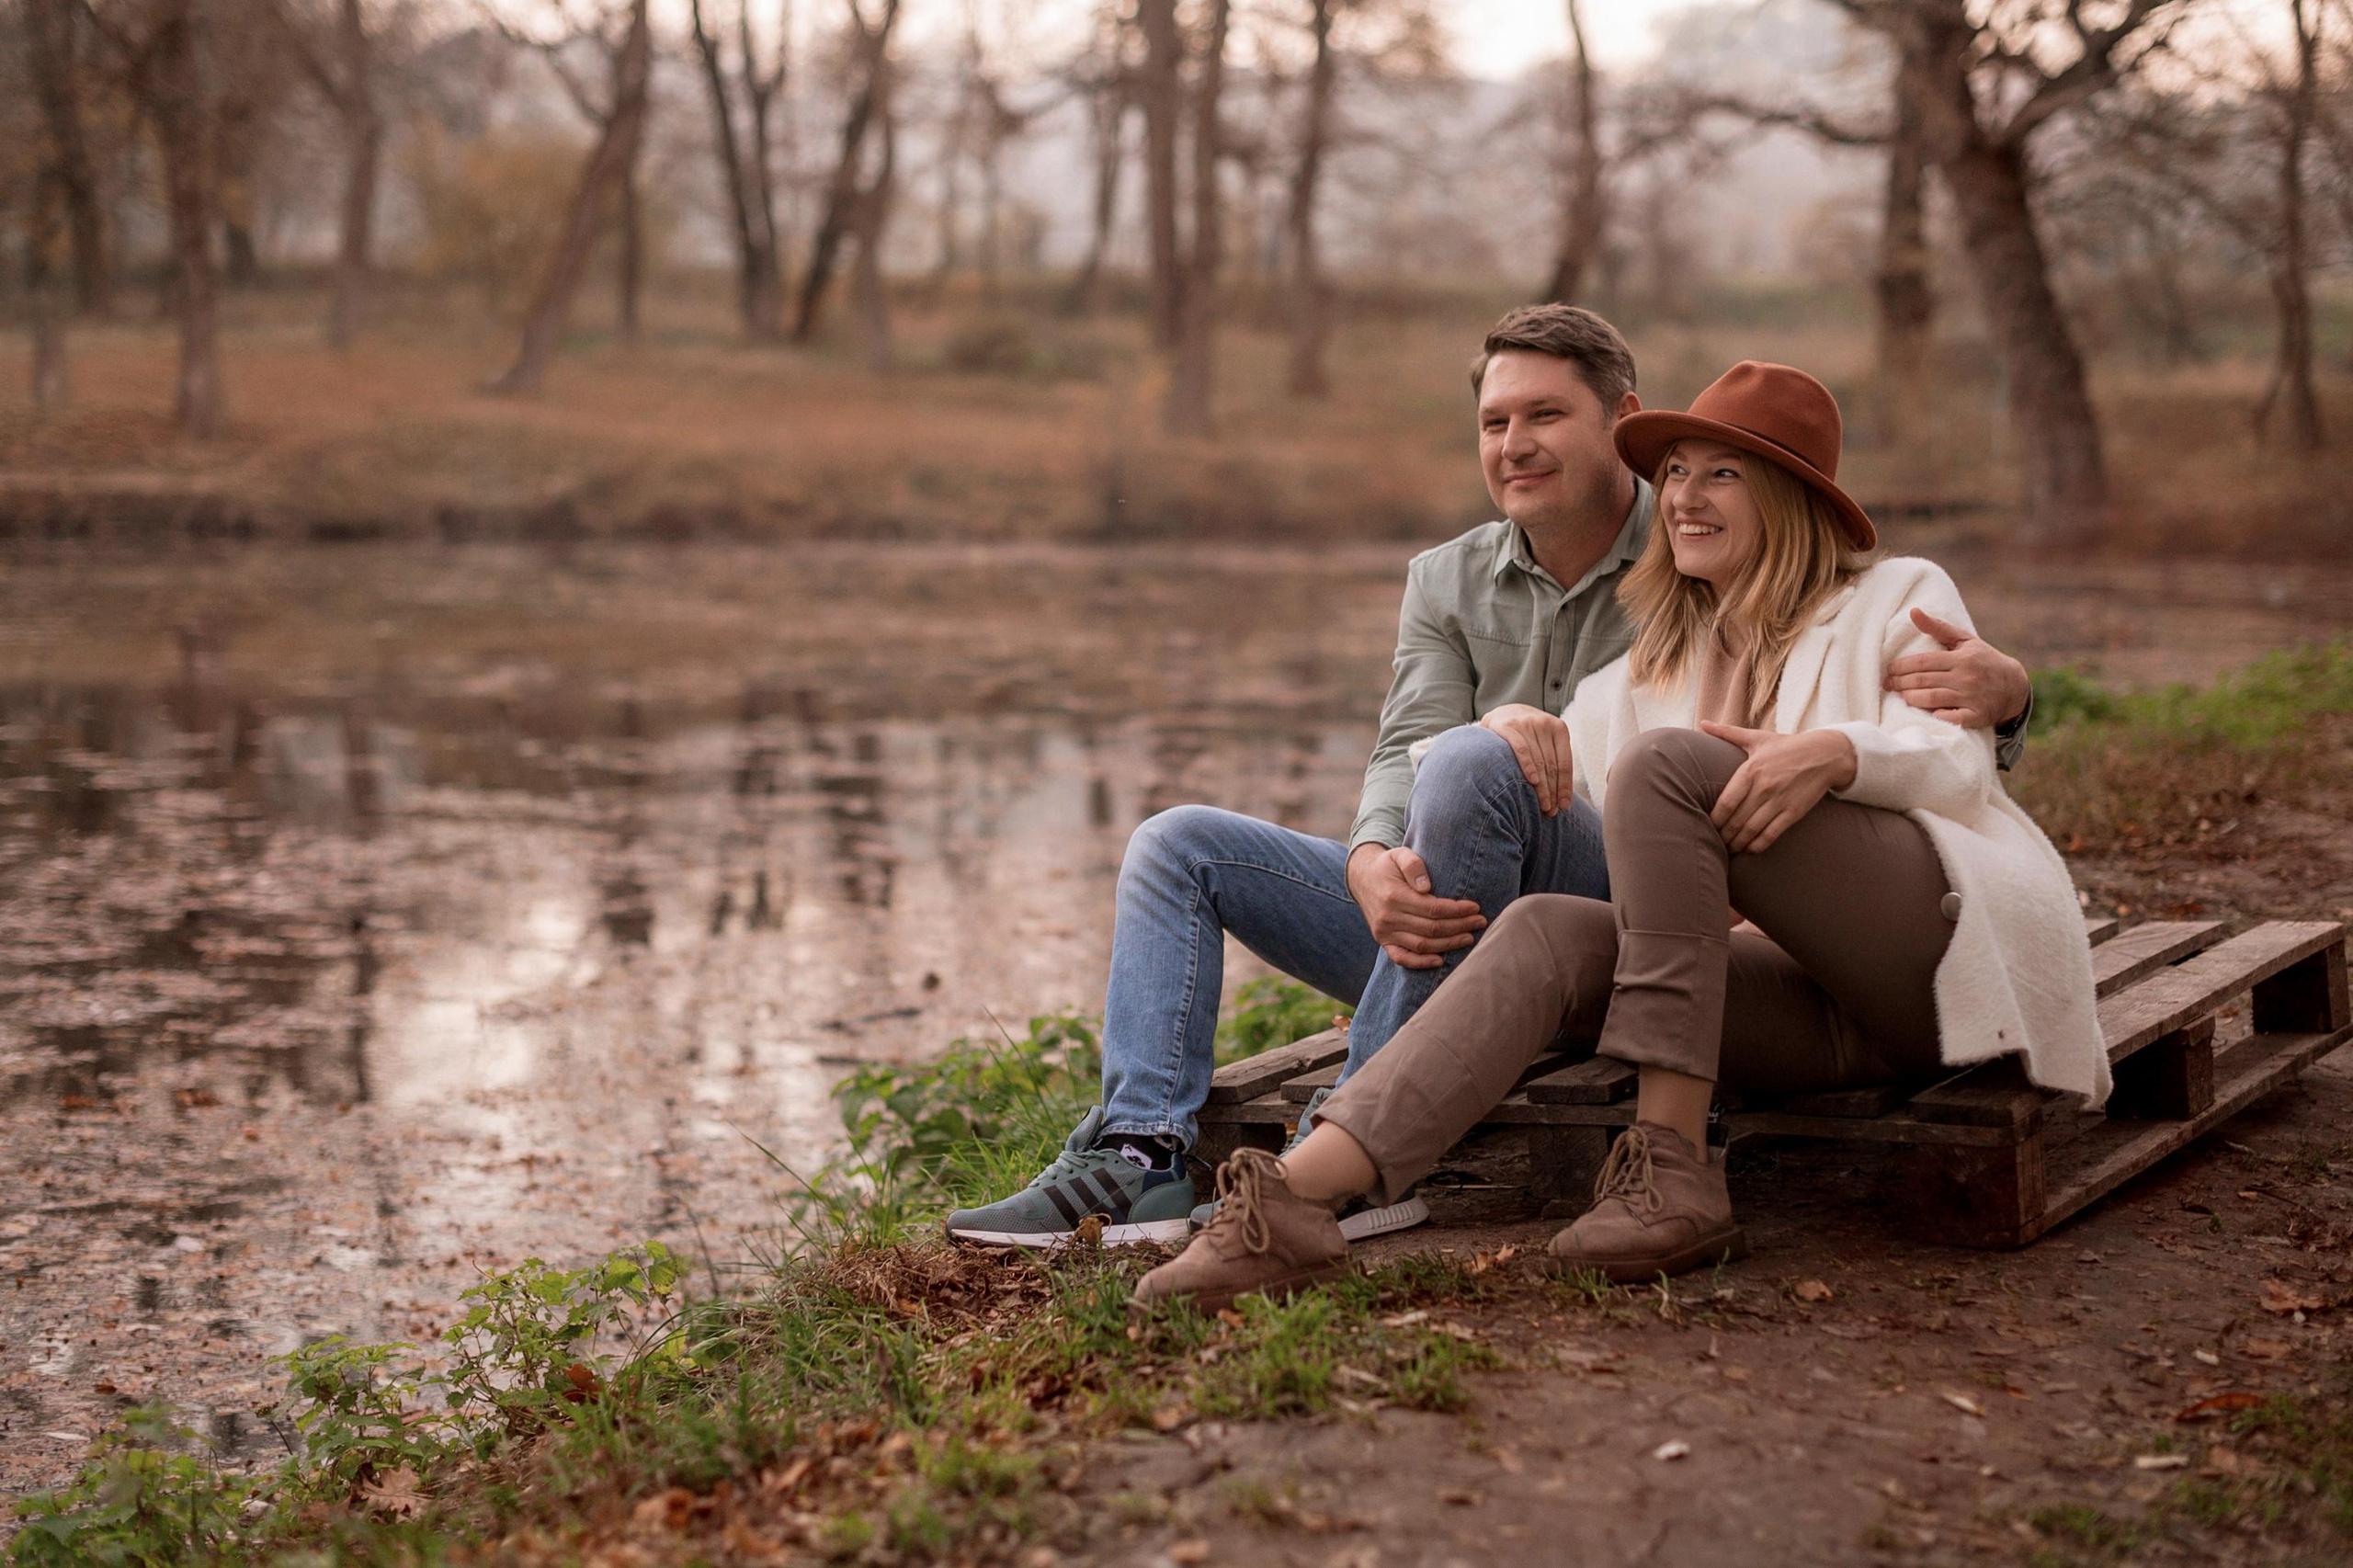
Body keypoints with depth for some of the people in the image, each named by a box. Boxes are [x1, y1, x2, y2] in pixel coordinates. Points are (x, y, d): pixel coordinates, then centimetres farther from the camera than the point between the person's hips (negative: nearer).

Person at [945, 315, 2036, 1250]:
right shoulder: (1447, 582, 14)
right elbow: (1403, 748, -2)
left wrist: (1996, 687, -30)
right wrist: (1373, 867, -27)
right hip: (1444, 923, 6)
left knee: (1475, 763, -34)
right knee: (1178, 846, -3)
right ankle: (1138, 1158, -20)